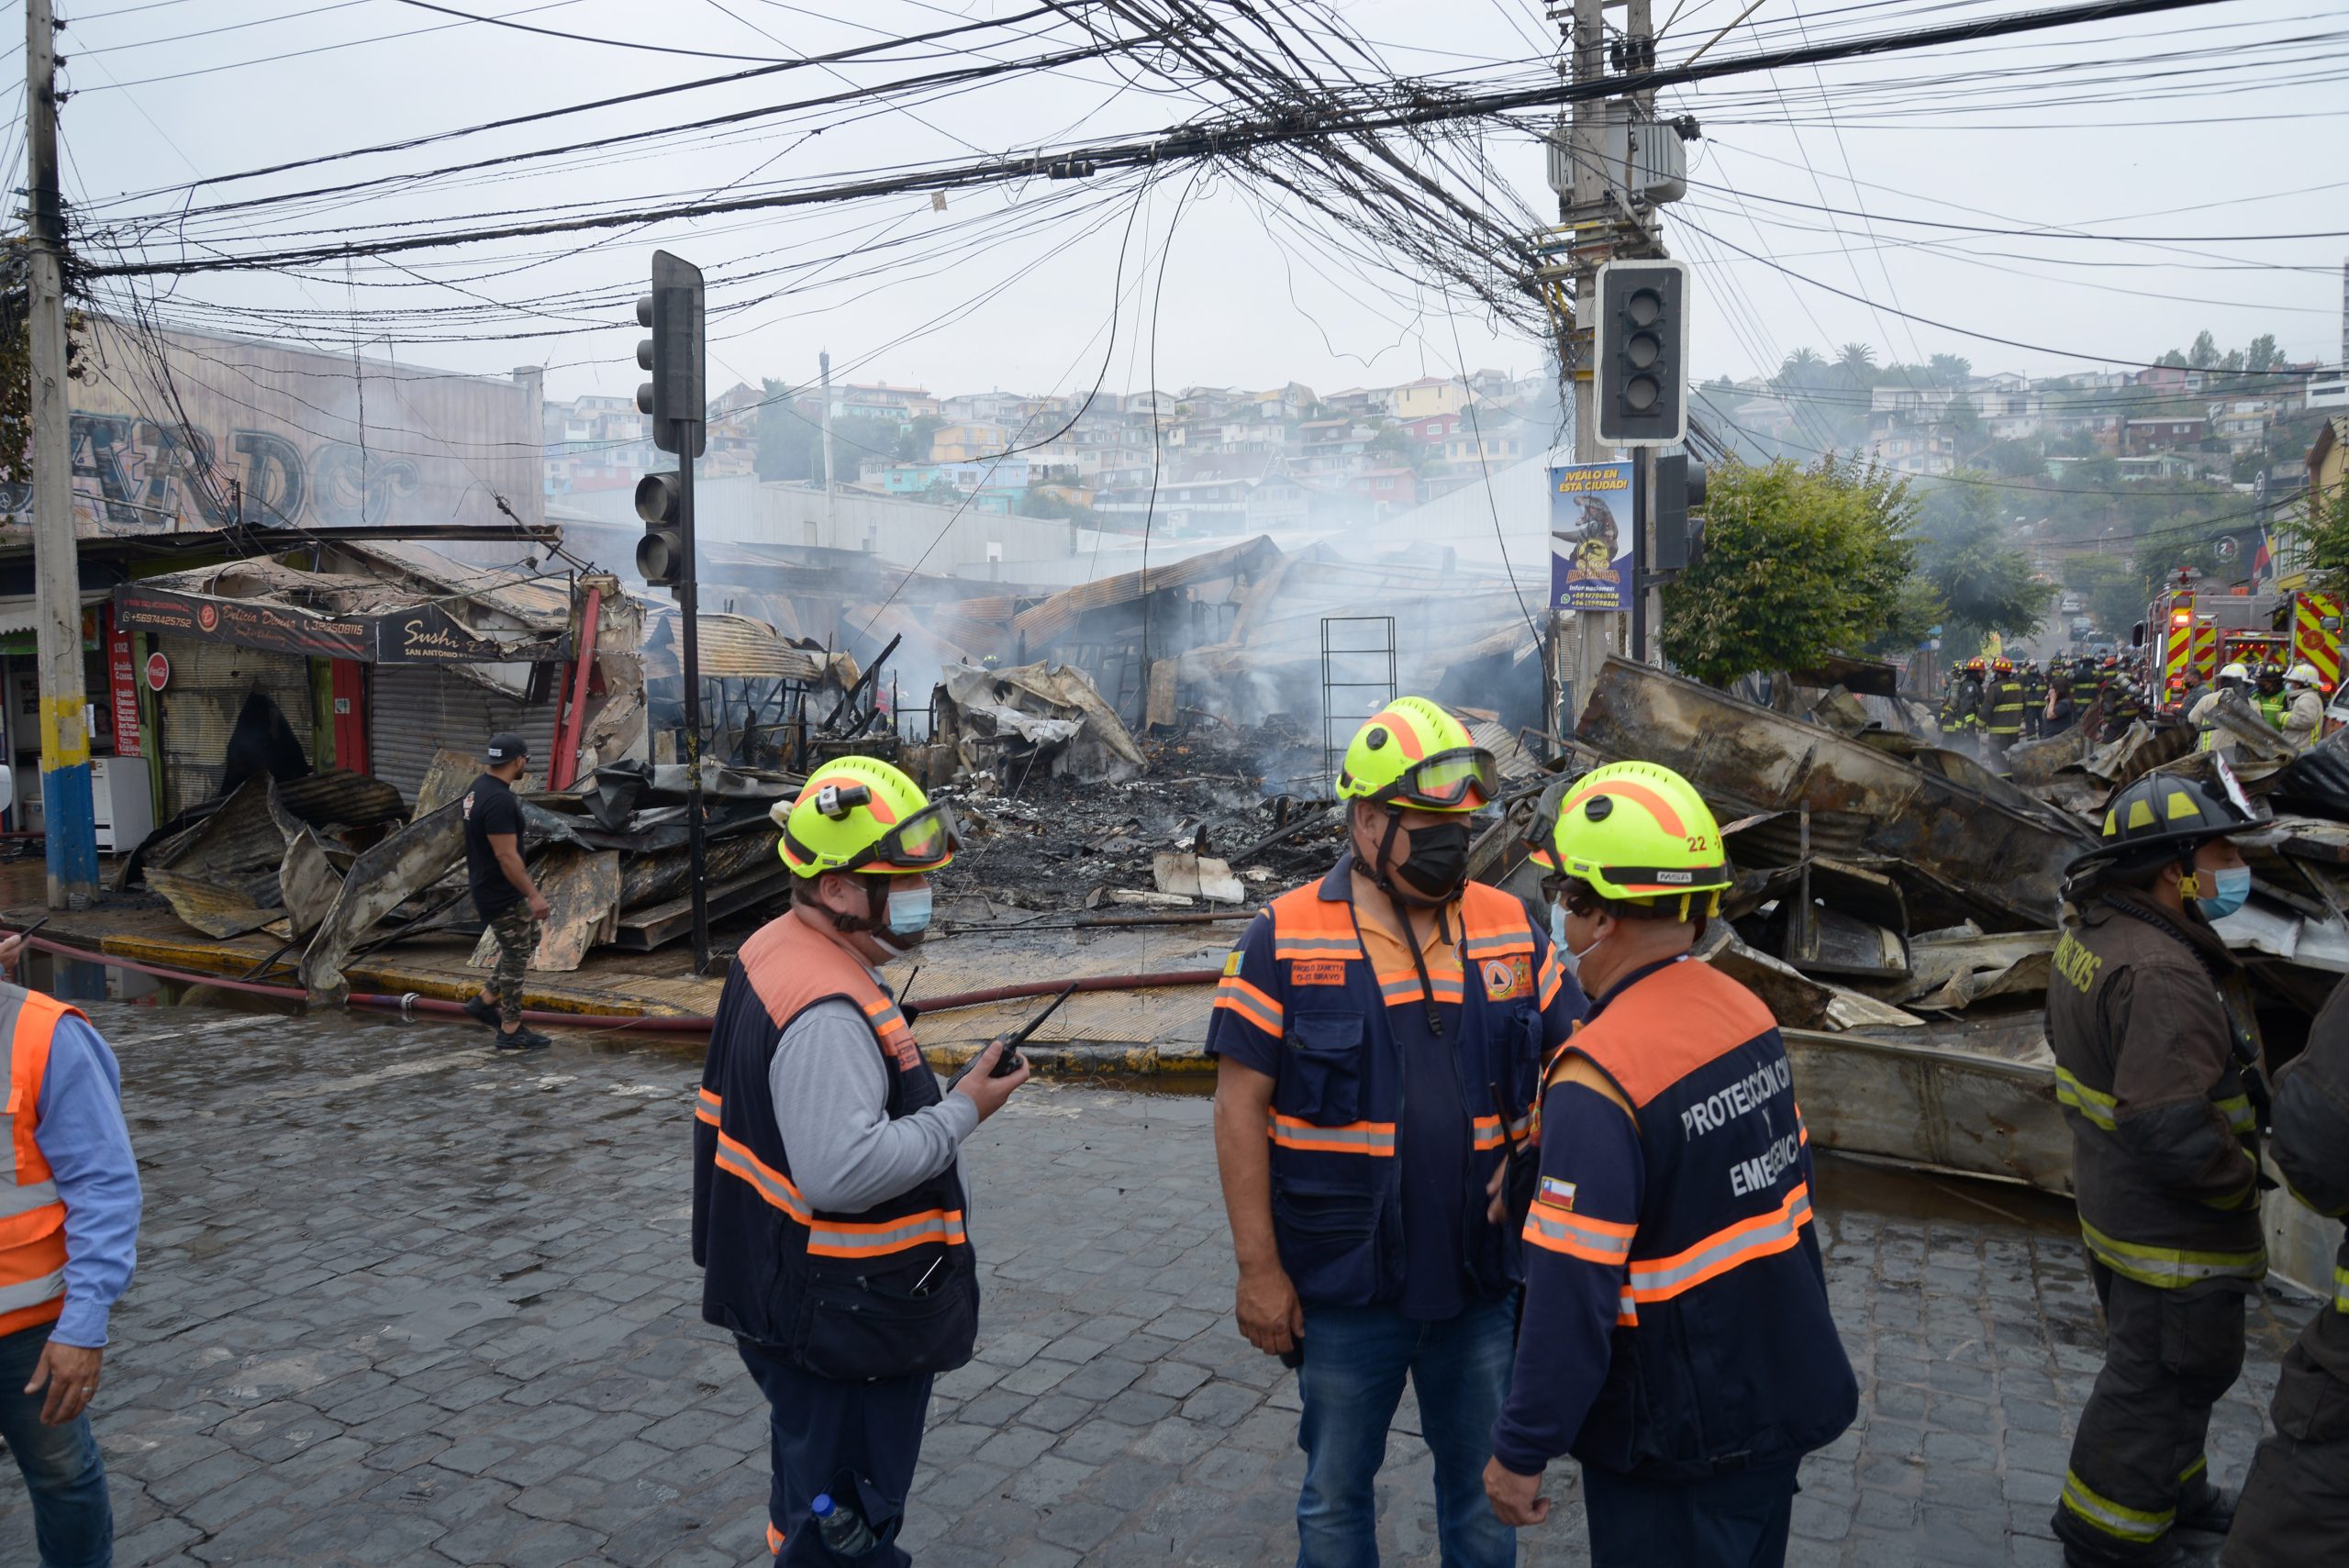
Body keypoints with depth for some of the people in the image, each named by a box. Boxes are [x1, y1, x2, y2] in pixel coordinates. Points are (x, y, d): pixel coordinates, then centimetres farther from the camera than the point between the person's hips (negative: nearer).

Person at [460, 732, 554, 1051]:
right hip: (501, 894, -11)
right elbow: (507, 856, -28)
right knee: (516, 956, -1)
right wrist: (533, 894, -24)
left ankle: (486, 1000, 25)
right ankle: (511, 1032, 9)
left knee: (529, 940, 22)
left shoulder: (479, 789, 9)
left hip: (489, 885, 11)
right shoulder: (499, 801, -26)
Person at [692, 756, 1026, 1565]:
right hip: (844, 1327, -10)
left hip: (789, 1304, 11)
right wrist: (962, 1113, -24)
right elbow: (842, 1172, -34)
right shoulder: (827, 1012, -28)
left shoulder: (775, 953, 6)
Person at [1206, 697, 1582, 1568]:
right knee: (1335, 1495, 16)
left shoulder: (1511, 930, -1)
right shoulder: (1287, 939, -11)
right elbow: (1241, 1107, -10)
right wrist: (1258, 1268, -10)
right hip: (1344, 1289, -3)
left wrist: (1534, 1155, -10)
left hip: (1482, 1277, 3)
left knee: (1486, 1486, 20)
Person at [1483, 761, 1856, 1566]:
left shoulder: (1600, 1078, -28)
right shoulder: (1749, 1013, -4)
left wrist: (1521, 1451, -15)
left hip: (1677, 1442, -7)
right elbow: (1788, 1191, 9)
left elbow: (1572, 1294, -27)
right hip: (1786, 1398, 7)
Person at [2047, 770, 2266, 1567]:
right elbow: (2172, 1127, -35)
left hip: (2113, 1199, 10)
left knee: (2159, 1365, 28)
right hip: (2173, 1232, -10)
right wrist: (2241, 1175, -15)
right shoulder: (2162, 974, -31)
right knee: (2160, 1378, 8)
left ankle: (2175, 1492, 49)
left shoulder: (2090, 939, 2)